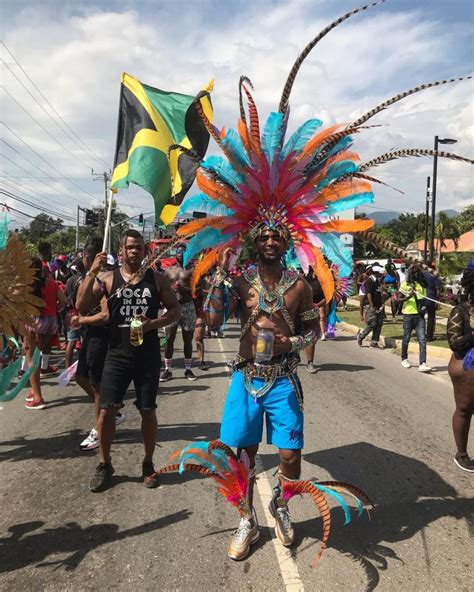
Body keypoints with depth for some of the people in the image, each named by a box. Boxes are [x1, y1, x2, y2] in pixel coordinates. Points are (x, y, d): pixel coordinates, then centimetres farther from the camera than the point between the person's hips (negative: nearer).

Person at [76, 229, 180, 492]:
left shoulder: (157, 278, 3)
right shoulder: (107, 278, 2)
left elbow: (175, 311, 4)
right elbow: (82, 307, -7)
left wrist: (154, 323, -14)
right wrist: (91, 272, -15)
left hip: (148, 355, 0)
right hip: (118, 354, 0)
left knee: (148, 410, 8)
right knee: (107, 409, -2)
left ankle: (148, 464, 26)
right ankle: (104, 465, 19)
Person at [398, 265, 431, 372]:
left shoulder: (422, 285, 11)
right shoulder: (405, 284, 0)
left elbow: (424, 299, 19)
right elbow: (399, 299, -3)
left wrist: (424, 308, 0)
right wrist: (409, 296, -22)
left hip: (419, 315, 3)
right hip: (408, 315, -3)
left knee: (422, 339, -9)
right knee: (406, 338, 9)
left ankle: (423, 363, -12)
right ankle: (404, 359, 30)